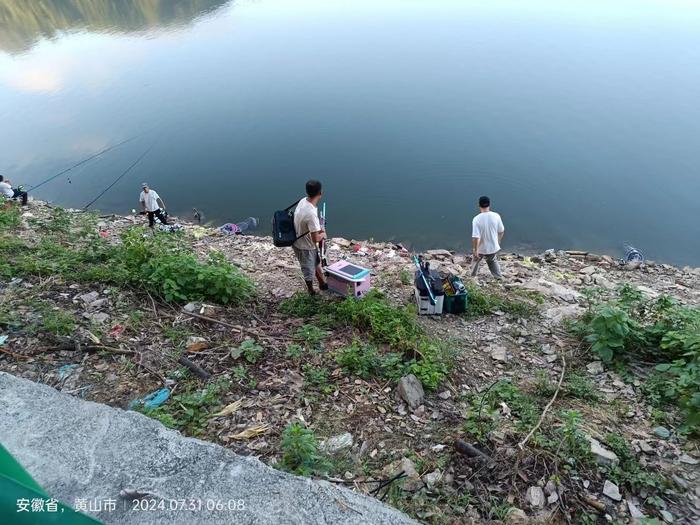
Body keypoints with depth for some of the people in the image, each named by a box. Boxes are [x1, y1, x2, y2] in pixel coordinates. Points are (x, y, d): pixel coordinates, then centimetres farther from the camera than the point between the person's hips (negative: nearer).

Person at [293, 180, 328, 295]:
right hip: (305, 247, -8)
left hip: (298, 241, 9)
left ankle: (323, 284, 49)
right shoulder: (311, 213, -37)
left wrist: (318, 228, 3)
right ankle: (312, 293, 40)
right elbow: (315, 239, -31)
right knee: (309, 271, 16)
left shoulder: (303, 201, -9)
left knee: (316, 263, 28)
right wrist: (323, 234, -10)